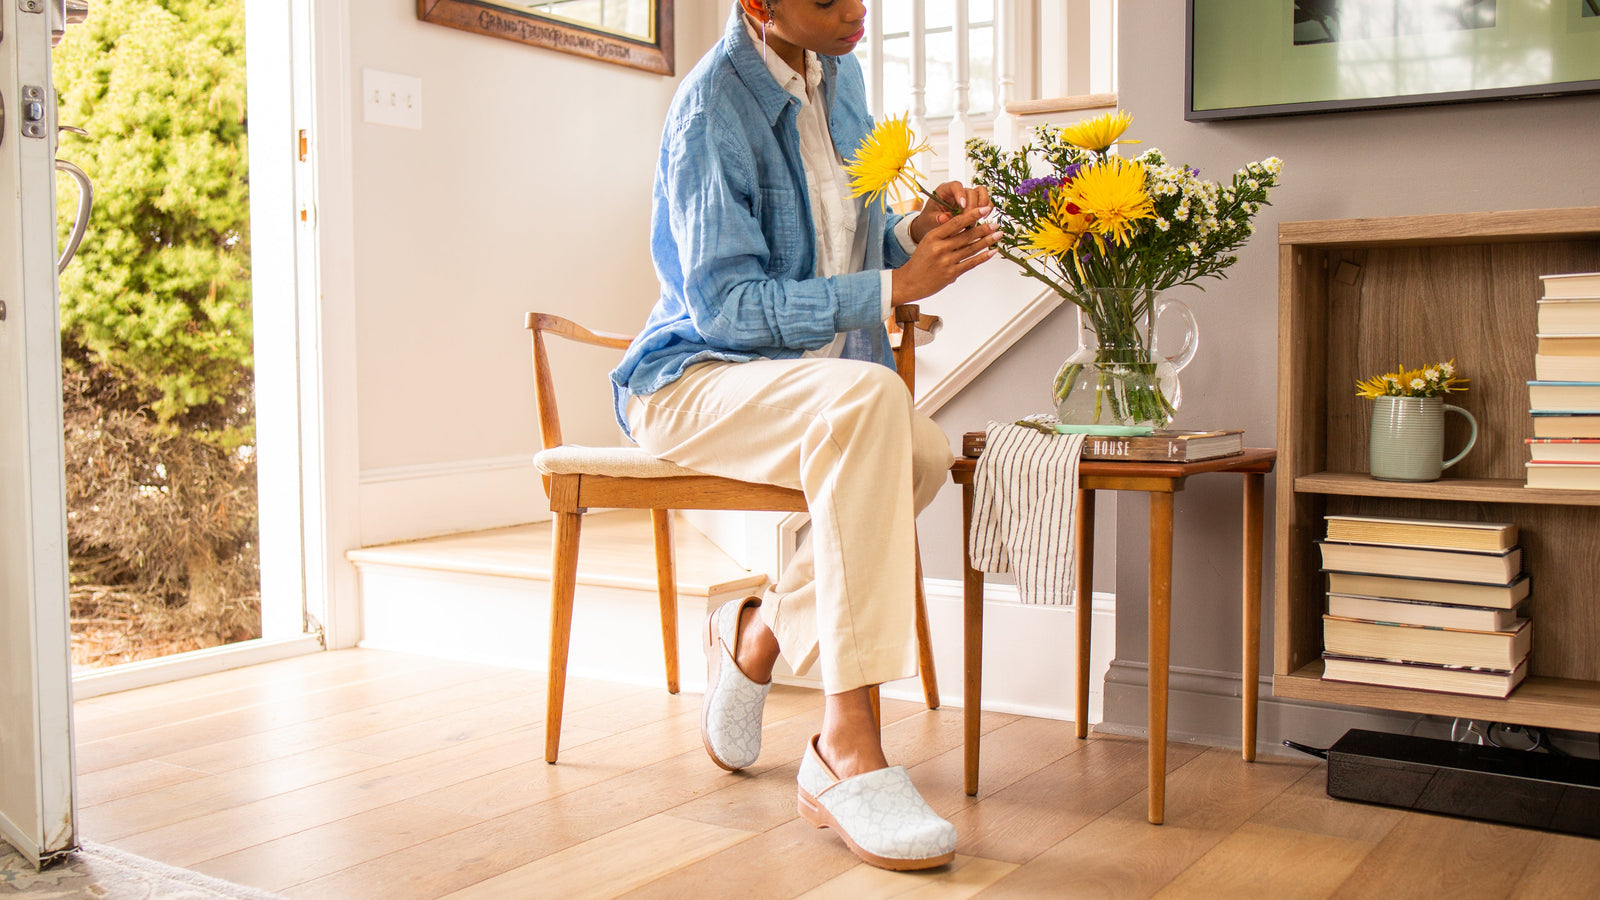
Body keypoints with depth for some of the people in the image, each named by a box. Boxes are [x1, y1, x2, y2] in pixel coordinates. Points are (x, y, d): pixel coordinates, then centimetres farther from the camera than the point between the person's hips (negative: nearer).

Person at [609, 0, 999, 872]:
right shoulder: (711, 107, -16)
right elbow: (724, 306, -20)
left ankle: (758, 632, -2)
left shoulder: (839, 74, 8)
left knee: (922, 451, -26)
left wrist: (916, 230, -4)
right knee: (867, 395, -37)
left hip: (810, 372, 7)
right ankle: (848, 746, -36)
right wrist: (894, 287, -24)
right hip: (692, 382, -7)